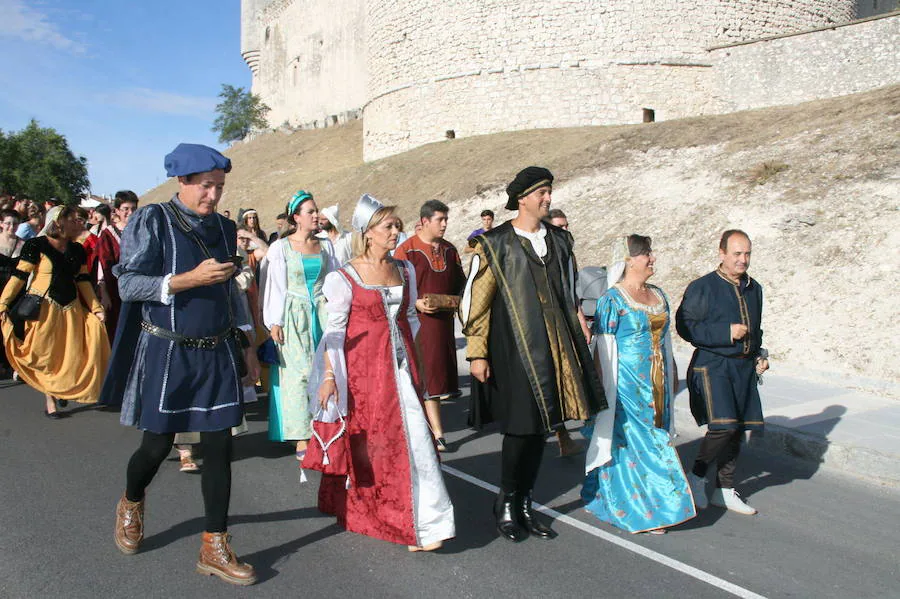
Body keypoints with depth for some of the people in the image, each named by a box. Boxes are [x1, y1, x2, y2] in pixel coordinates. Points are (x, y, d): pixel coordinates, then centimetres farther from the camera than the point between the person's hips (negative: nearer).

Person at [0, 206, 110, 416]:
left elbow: (83, 281, 10)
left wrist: (96, 308, 3)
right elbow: (19, 277, -11)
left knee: (71, 355, 6)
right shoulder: (36, 245, -8)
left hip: (71, 310, 5)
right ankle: (50, 401, 13)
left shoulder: (77, 249, 9)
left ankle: (64, 390, 30)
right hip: (43, 309, -5)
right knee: (46, 356, 3)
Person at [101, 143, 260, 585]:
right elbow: (128, 284, -13)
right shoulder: (151, 221, -7)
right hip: (166, 352, -4)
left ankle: (214, 547, 14)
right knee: (158, 445, 7)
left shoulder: (223, 228, 8)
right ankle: (131, 504, 42)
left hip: (217, 353, 4)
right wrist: (190, 278, -23)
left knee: (219, 446, 2)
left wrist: (245, 343, 14)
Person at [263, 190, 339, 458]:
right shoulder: (281, 247, 0)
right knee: (300, 373, -6)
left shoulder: (325, 245, 11)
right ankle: (302, 439, 0)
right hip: (294, 315, -3)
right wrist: (274, 322, -7)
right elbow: (276, 286, -2)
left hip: (322, 313, 3)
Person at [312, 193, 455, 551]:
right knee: (366, 439, 2)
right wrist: (328, 376, -10)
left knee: (411, 434, -1)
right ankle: (357, 510, 22)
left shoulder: (405, 270, 9)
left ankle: (422, 523, 6)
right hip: (363, 366, -4)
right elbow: (334, 330, -5)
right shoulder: (345, 276, -5)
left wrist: (416, 366, 14)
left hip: (401, 364, 4)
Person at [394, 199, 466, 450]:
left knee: (440, 371, 10)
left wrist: (459, 300, 1)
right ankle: (438, 432, -4)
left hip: (443, 319, 6)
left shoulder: (449, 250, 11)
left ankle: (420, 421, 26)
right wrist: (416, 303, -20)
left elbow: (459, 282, 20)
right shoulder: (406, 250, -8)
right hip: (418, 320, -6)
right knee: (428, 374, -7)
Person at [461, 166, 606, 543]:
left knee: (541, 427, 10)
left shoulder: (559, 240, 12)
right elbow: (475, 301, -5)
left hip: (553, 347, 6)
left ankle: (525, 505, 24)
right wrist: (477, 353, -8)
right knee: (521, 427, -5)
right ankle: (506, 505, 16)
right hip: (513, 348, -5)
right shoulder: (494, 244, -4)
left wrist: (576, 340, 13)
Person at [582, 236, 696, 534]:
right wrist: (608, 390, -13)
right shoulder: (613, 299, -11)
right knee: (636, 443, -3)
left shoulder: (658, 295, 11)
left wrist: (672, 375, 19)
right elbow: (605, 349, -12)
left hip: (656, 385, 8)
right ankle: (641, 510, 9)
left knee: (655, 439, 12)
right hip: (628, 385, -8)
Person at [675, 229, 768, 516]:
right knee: (723, 425, -18)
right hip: (712, 366, -6)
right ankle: (696, 476, 7)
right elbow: (685, 325, -13)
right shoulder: (702, 287, -7)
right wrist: (726, 332, -18)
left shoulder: (754, 288, 13)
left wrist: (759, 354, 9)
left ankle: (724, 491, 24)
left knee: (737, 430, 9)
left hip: (744, 368, 7)